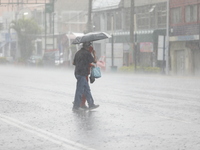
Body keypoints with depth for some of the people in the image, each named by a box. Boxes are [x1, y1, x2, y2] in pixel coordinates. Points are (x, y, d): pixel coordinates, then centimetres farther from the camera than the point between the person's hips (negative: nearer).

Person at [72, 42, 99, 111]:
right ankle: (76, 106, 0)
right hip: (82, 74, -9)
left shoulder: (78, 53, 12)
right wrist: (94, 54, 16)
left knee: (87, 89, 12)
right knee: (80, 90, -4)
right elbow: (94, 61, -1)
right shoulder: (87, 53, -12)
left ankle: (91, 104, 15)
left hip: (77, 73, 9)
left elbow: (74, 63, 18)